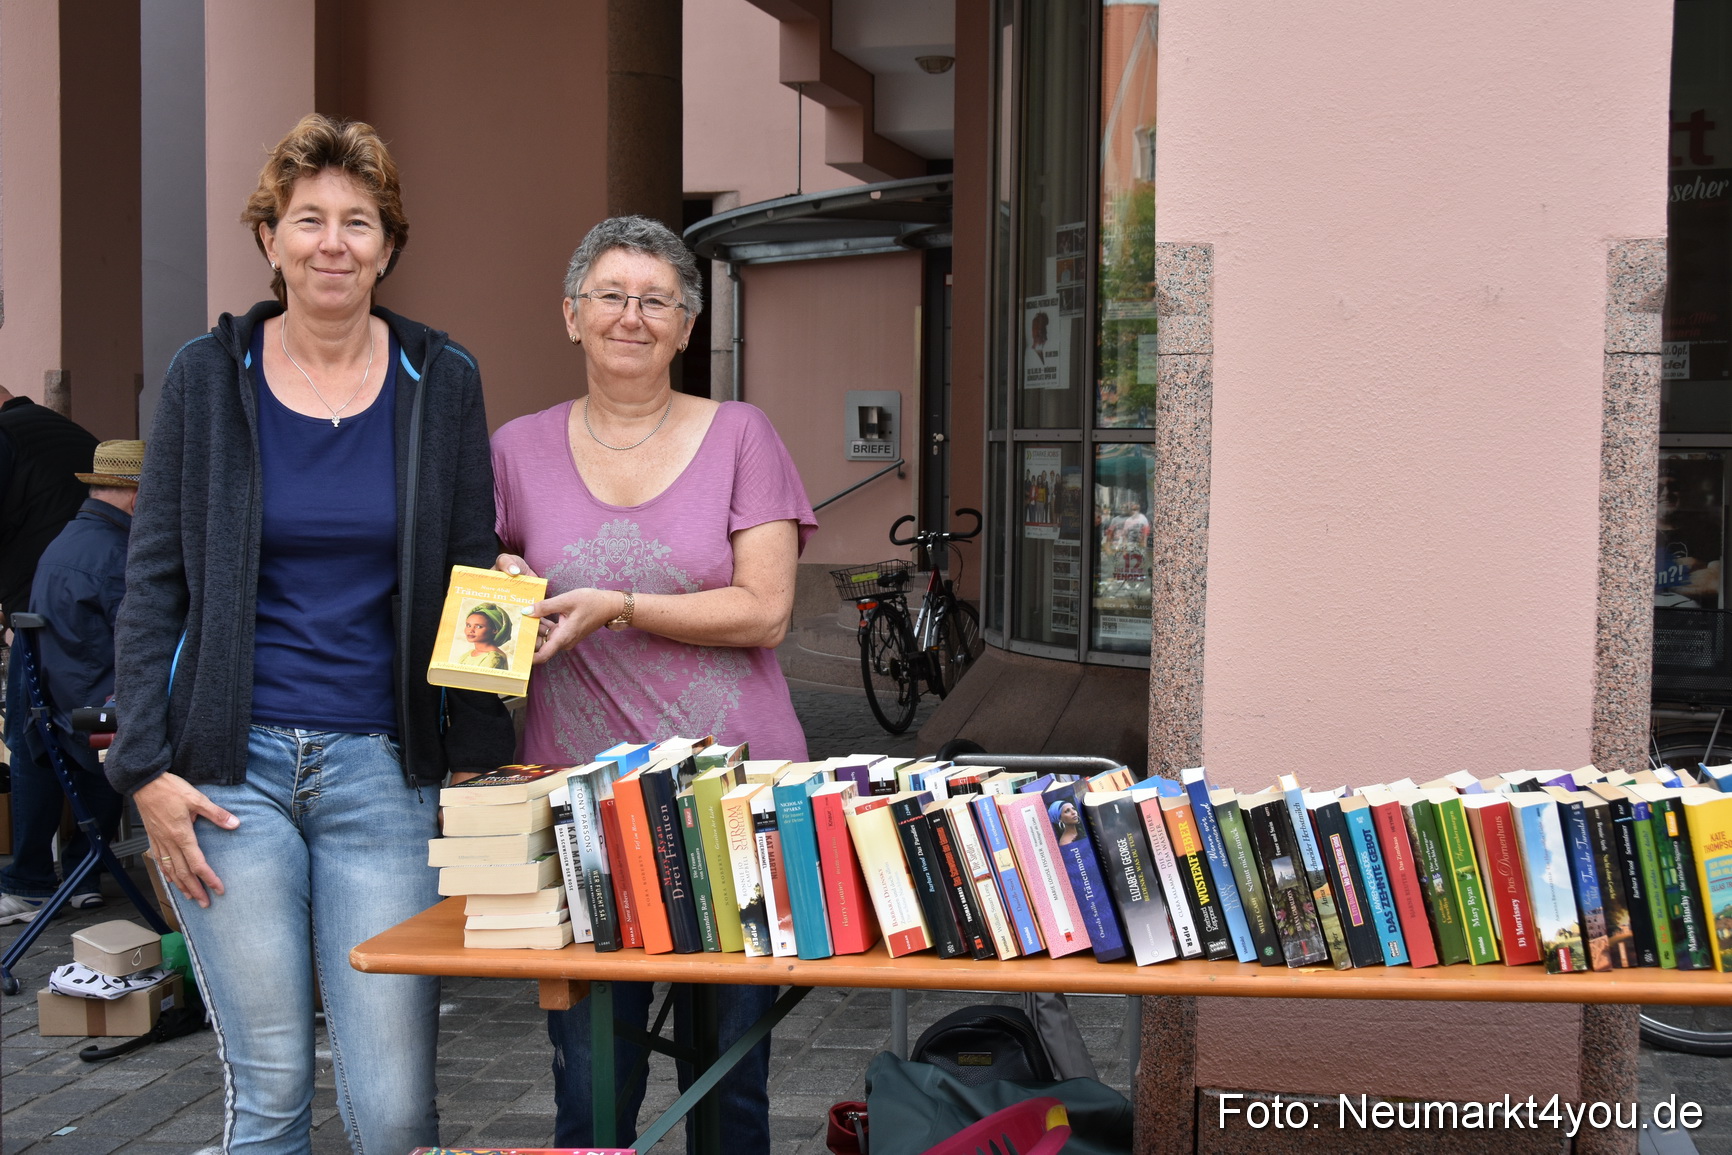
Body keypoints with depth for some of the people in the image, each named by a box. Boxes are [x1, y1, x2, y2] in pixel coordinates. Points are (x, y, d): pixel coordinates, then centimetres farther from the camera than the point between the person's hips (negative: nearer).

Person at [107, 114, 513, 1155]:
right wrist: (146, 768, -3)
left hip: (385, 768, 0)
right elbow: (154, 584, 5)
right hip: (231, 767, 0)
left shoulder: (442, 381, 4)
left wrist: (478, 771, 1)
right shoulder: (208, 376, 4)